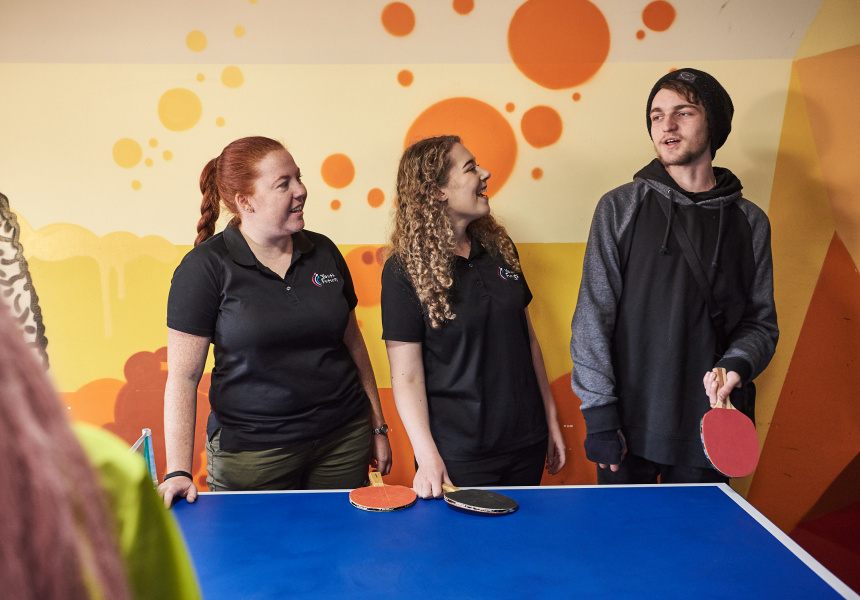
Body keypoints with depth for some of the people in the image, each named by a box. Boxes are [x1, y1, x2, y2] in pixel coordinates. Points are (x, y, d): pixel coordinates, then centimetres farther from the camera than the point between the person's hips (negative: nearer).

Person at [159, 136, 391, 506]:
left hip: (344, 441, 4)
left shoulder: (323, 251, 5)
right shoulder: (205, 267, -8)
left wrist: (378, 427, 13)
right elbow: (183, 375, -9)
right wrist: (178, 471, -15)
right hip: (252, 452, -3)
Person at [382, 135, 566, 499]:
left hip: (527, 443, 6)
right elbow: (407, 376, -13)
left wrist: (551, 421, 12)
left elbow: (528, 338, 11)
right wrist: (428, 458, -19)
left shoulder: (499, 247, 6)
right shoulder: (404, 270, -11)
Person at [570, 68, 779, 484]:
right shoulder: (619, 208, 0)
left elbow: (761, 321, 9)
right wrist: (599, 413, -9)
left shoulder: (750, 222, 6)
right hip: (630, 424, -1)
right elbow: (593, 317, -4)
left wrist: (736, 365, -13)